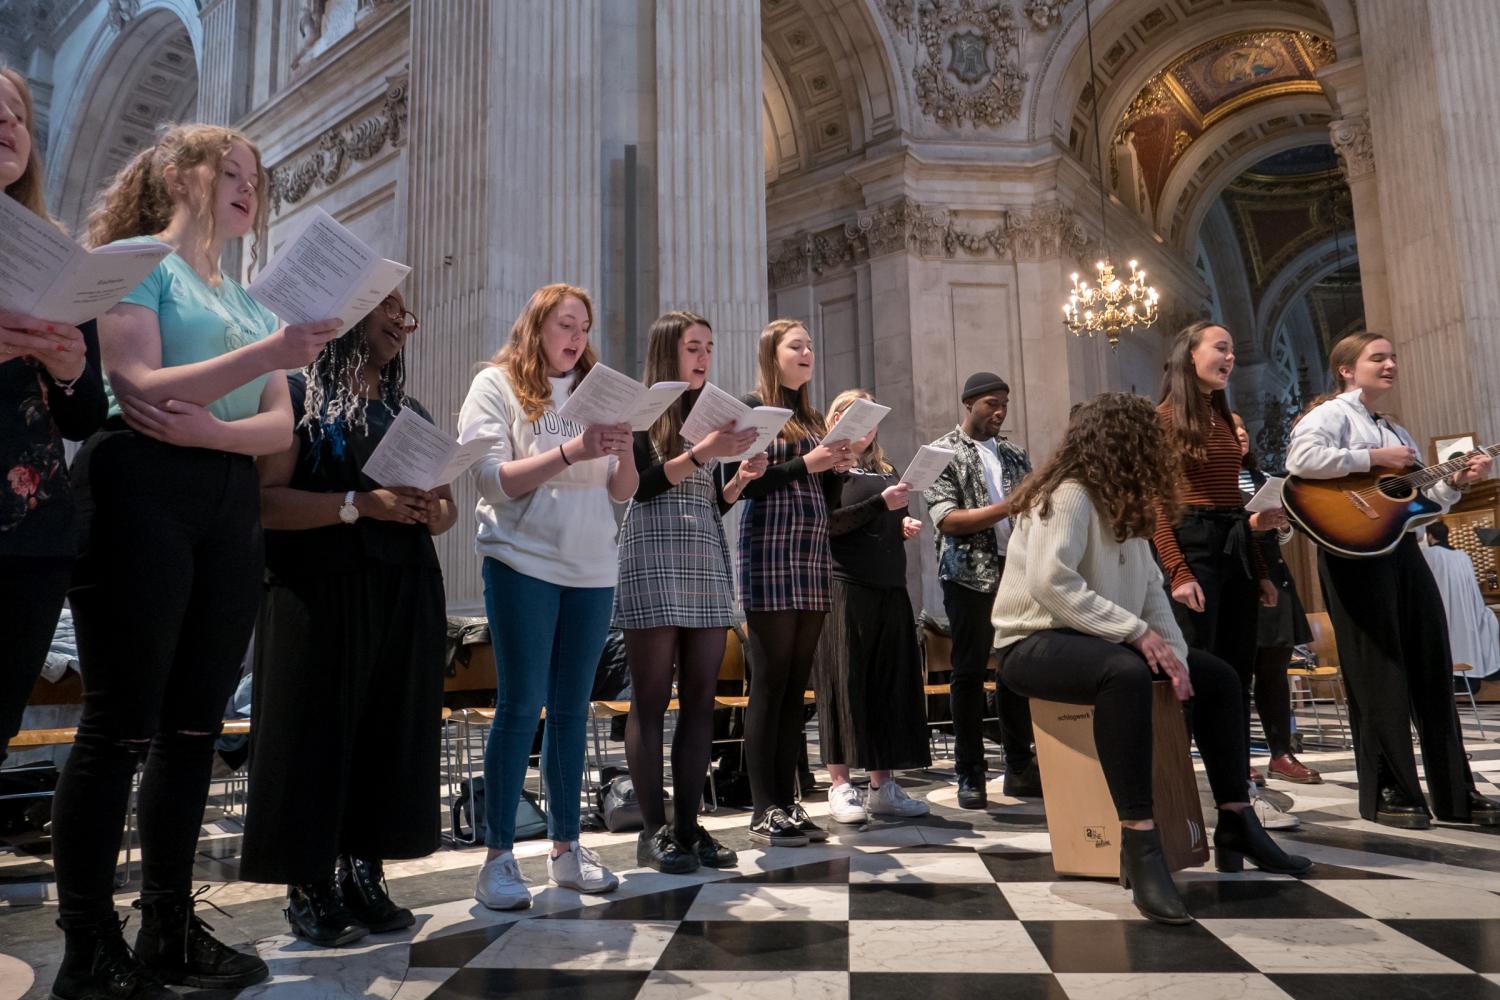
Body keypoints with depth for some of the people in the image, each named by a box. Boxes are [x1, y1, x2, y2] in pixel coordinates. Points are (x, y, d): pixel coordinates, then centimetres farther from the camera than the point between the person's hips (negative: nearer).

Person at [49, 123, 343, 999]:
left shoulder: (253, 300, 20)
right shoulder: (135, 260, 2)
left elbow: (281, 426, 8)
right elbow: (138, 387, -14)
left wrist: (207, 428, -12)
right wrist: (270, 352, -25)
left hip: (232, 505, 6)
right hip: (142, 492, -6)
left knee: (195, 723, 7)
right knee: (121, 723, -5)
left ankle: (171, 928, 17)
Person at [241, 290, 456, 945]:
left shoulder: (412, 413, 18)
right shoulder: (297, 395, 1)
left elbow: (445, 510, 20)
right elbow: (265, 499, -11)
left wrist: (435, 511, -3)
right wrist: (361, 504, -19)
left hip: (405, 596, 5)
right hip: (320, 593, -5)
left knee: (392, 731, 4)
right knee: (317, 729, -3)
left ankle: (364, 873, 15)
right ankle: (308, 885, 9)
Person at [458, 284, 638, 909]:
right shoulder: (497, 385, 2)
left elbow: (623, 493, 11)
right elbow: (493, 480, -11)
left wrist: (623, 454, -10)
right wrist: (570, 452, -22)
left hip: (592, 569, 5)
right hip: (523, 563, -4)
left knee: (572, 708, 7)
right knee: (521, 705, -6)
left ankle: (565, 848, 16)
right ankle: (498, 857, 3)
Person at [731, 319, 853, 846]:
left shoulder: (810, 415, 20)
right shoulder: (753, 407, 0)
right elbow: (746, 483, -11)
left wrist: (838, 467, 1)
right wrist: (806, 464, -15)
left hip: (813, 556, 7)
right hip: (770, 555, -7)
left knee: (796, 685, 7)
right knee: (770, 684, -5)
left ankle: (787, 801, 13)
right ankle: (764, 811, 1)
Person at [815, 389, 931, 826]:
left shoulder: (885, 469, 21)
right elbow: (828, 524, -11)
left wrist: (905, 524, 3)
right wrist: (881, 503, -17)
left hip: (890, 589, 6)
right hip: (847, 589, -6)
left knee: (890, 683, 6)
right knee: (845, 683, -3)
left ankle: (882, 784, 14)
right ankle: (840, 785, 5)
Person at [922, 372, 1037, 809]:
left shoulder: (1014, 454, 16)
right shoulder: (943, 453, 1)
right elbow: (947, 520, -10)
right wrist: (1007, 506, -17)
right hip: (970, 576, -4)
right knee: (970, 673, 1)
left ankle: (1020, 768, 18)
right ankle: (970, 775, 10)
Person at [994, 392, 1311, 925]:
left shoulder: (1122, 506, 13)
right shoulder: (1069, 496, -16)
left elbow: (1150, 590, 8)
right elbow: (1050, 584, -29)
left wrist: (1172, 653, -8)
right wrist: (1137, 632, -26)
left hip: (1101, 641, 10)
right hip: (1035, 643, -10)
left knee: (1218, 675, 7)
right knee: (1125, 674, -39)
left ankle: (1236, 824, 12)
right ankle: (1139, 845, -36)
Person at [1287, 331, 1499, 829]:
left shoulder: (1397, 431, 24)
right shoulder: (1331, 414, -2)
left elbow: (1423, 498, 25)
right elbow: (1301, 458, -24)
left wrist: (1456, 482, 8)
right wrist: (1374, 458, -17)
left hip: (1403, 548, 8)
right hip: (1355, 553, -8)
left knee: (1433, 670, 9)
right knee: (1378, 674, -4)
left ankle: (1455, 793, 18)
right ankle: (1386, 793, 7)